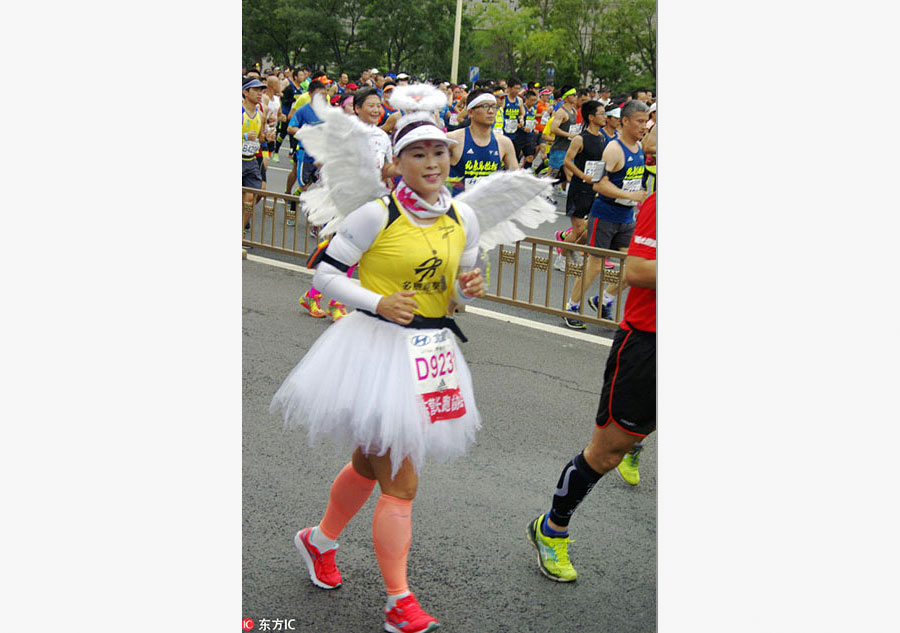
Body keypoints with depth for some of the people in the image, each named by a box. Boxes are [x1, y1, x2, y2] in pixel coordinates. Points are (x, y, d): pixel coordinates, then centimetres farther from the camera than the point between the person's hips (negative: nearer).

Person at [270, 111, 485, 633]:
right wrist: (379, 303, -21)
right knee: (401, 482, -5)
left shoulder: (463, 218, 4)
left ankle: (320, 541, 47)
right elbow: (326, 273, -8)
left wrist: (470, 288, -7)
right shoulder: (376, 216, -14)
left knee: (371, 463, 22)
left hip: (432, 352, 7)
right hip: (377, 349, -6)